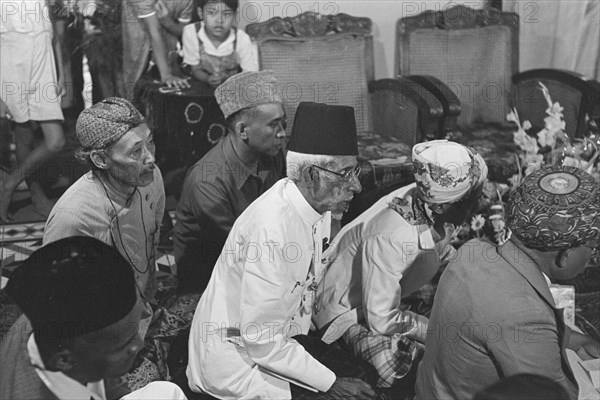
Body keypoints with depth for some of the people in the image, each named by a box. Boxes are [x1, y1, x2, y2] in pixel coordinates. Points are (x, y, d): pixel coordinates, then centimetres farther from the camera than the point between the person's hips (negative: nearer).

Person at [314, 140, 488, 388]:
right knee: (399, 362, -32)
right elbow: (382, 321, -31)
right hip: (349, 305, -8)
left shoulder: (433, 208, -17)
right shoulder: (390, 238, -39)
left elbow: (444, 255, 7)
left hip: (397, 292, 9)